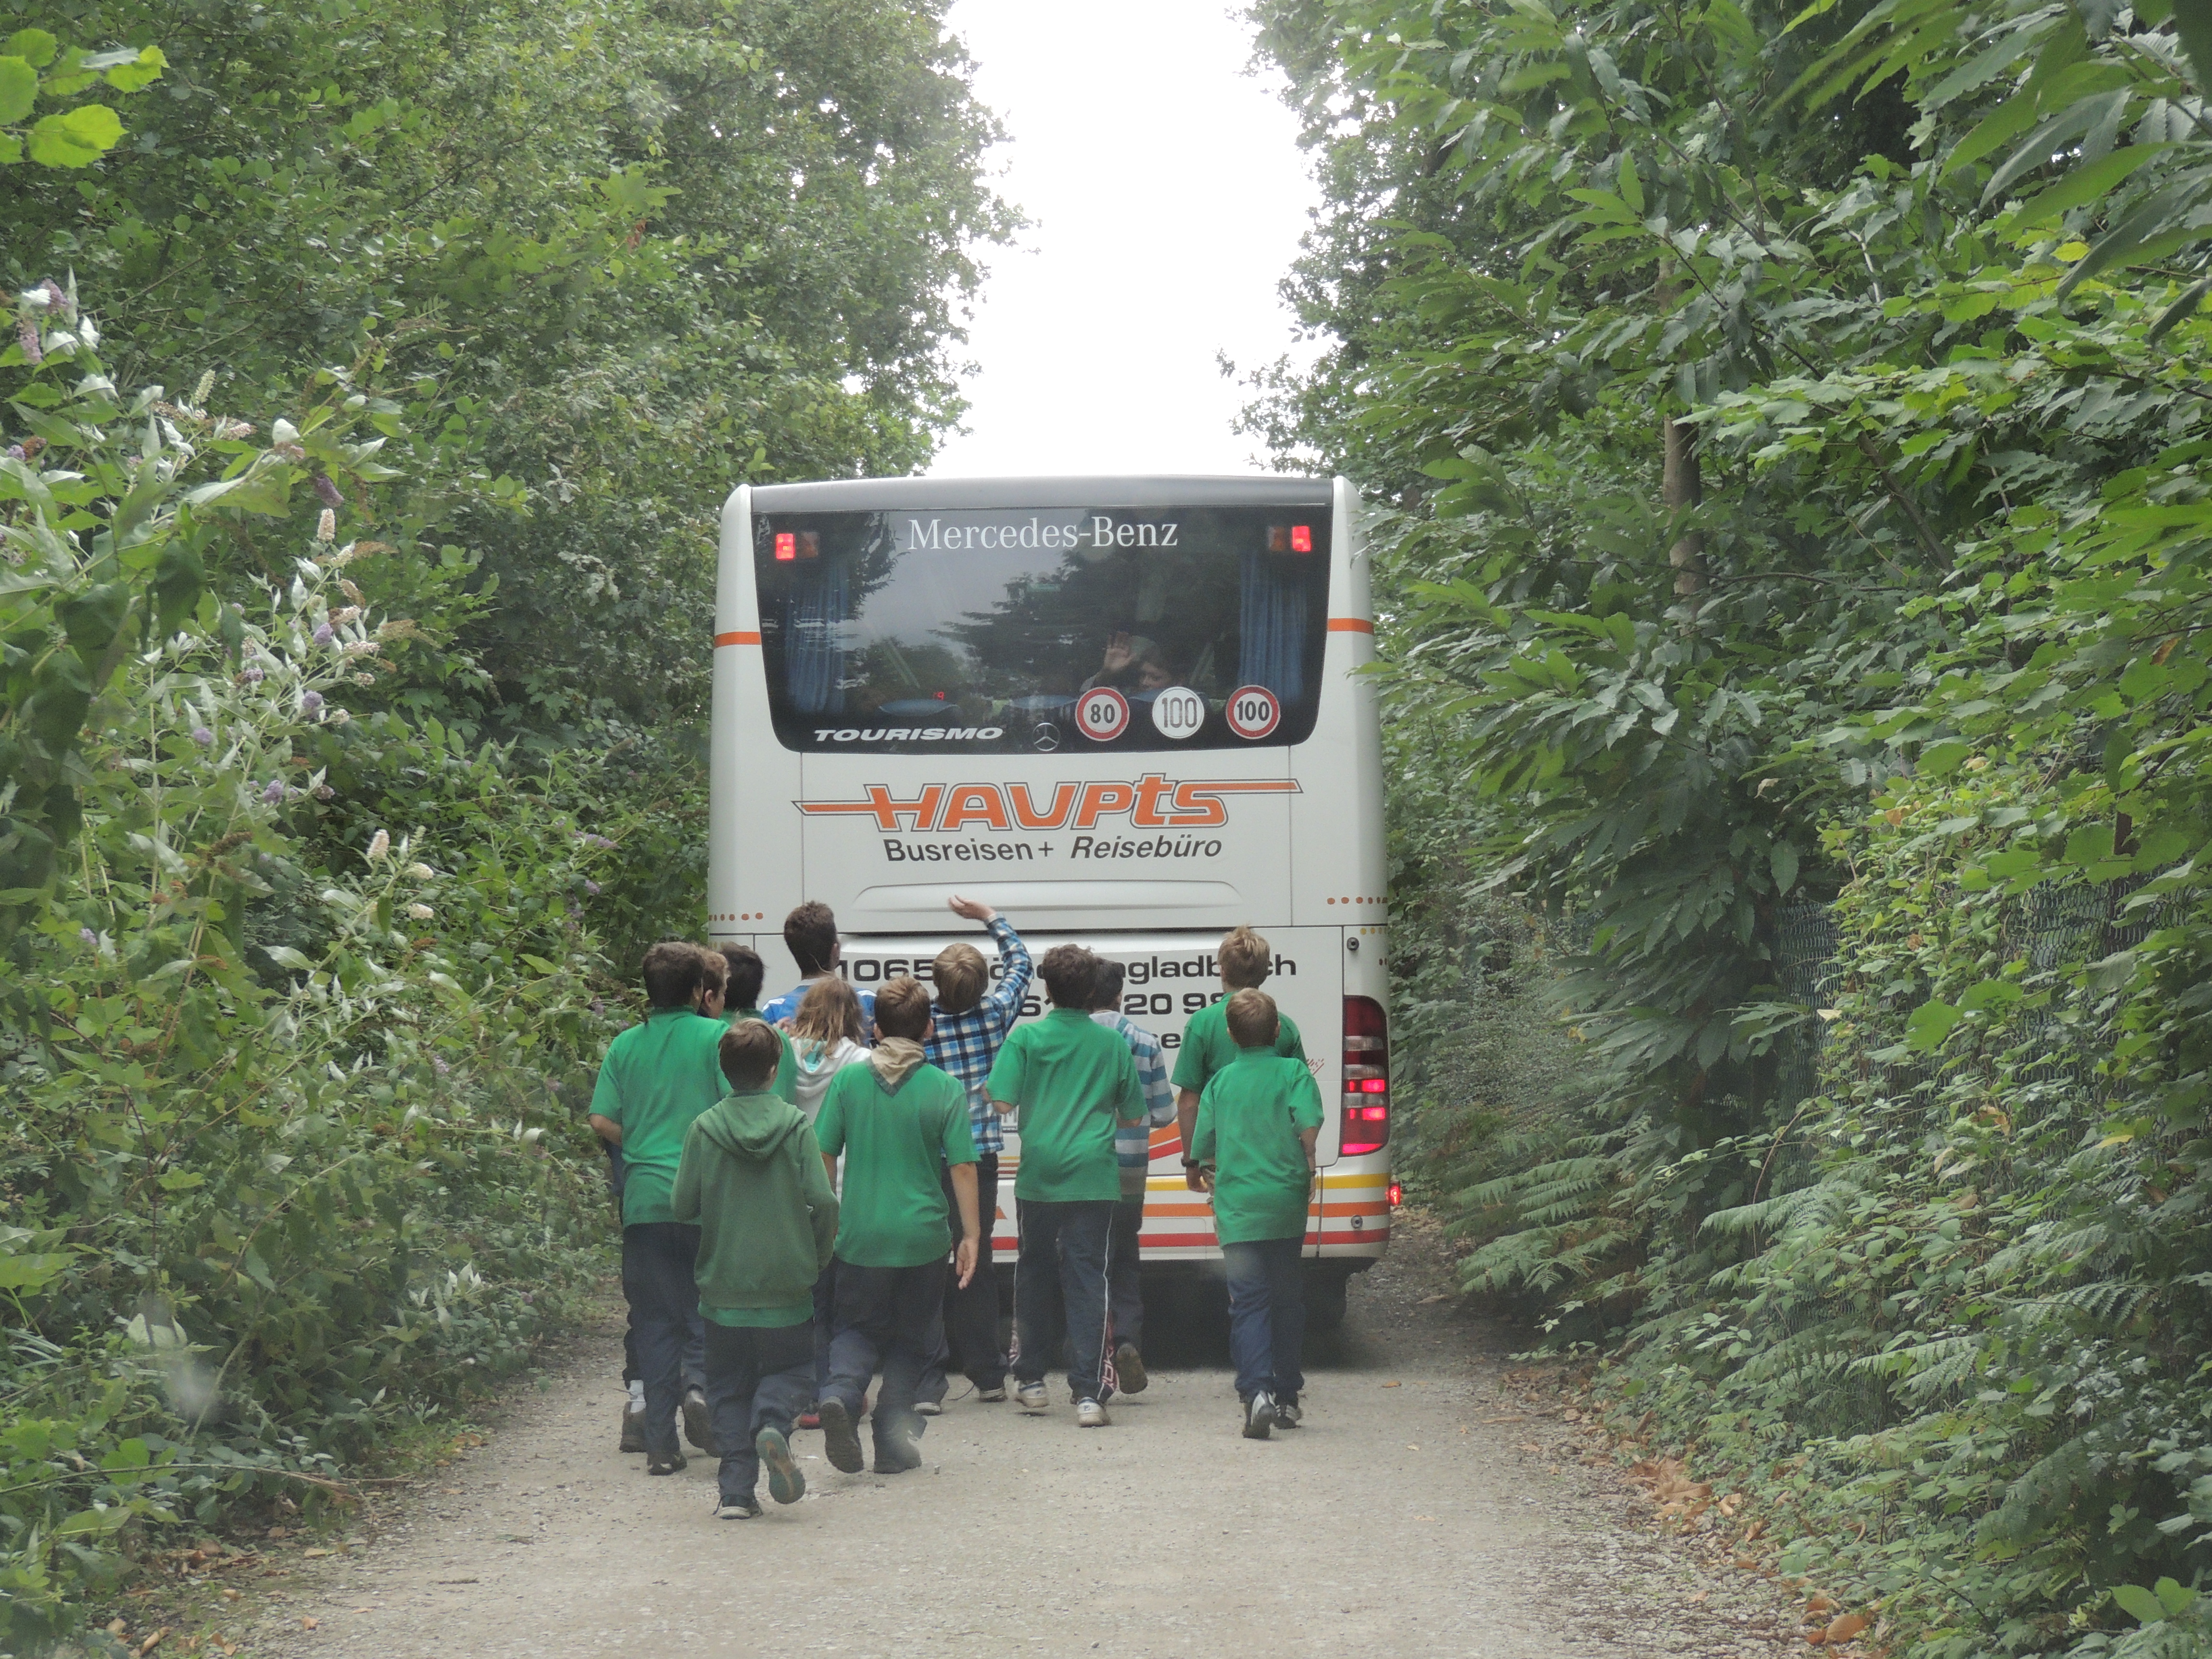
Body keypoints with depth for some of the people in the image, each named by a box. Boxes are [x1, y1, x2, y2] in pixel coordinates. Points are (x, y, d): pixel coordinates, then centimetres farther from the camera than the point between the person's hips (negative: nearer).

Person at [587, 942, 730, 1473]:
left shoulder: (626, 1046, 6)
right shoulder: (714, 1037, -3)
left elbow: (602, 1121, 2)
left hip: (644, 1198, 3)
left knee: (654, 1319, 7)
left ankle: (661, 1443, 6)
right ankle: (701, 1384, -17)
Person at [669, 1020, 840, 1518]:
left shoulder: (703, 1128, -6)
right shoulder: (795, 1125, -7)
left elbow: (682, 1206, -4)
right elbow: (823, 1201, -11)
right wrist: (818, 1256, 7)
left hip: (723, 1283, 1)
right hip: (786, 1283, -1)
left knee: (728, 1386, 12)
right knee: (790, 1369, 16)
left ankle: (736, 1489, 2)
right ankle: (772, 1423, -15)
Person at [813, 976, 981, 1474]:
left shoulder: (849, 1080, -1)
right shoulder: (946, 1090, -6)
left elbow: (823, 1155, 2)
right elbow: (963, 1167, -7)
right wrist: (970, 1234, 0)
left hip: (861, 1233, 1)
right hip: (923, 1236, -1)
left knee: (857, 1327, 15)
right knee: (909, 1339, 15)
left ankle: (841, 1391, -14)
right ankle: (893, 1437, 7)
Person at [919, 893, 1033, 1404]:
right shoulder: (995, 1016, -2)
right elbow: (1020, 963, 16)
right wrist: (989, 917, 23)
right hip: (981, 1157, 3)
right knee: (978, 1263, 14)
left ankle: (929, 1377, -5)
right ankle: (988, 1374, 18)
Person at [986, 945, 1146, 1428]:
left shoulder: (1026, 1038, -3)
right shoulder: (1113, 1044, 2)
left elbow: (1003, 1101, -9)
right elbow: (1133, 1115, 9)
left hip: (1038, 1174, 0)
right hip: (1094, 1175, 0)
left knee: (1033, 1272, 16)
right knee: (1087, 1279, -2)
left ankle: (1031, 1379, 25)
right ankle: (1088, 1393, -11)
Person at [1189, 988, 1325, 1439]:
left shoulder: (1220, 1081, 7)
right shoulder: (1293, 1072, 0)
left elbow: (1203, 1150, 9)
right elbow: (1309, 1124, -14)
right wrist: (1307, 1170, 3)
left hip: (1236, 1206, 0)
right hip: (1286, 1204, 0)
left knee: (1248, 1302, -3)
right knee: (1286, 1300, 14)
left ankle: (1257, 1391, -23)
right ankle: (1287, 1397, 21)